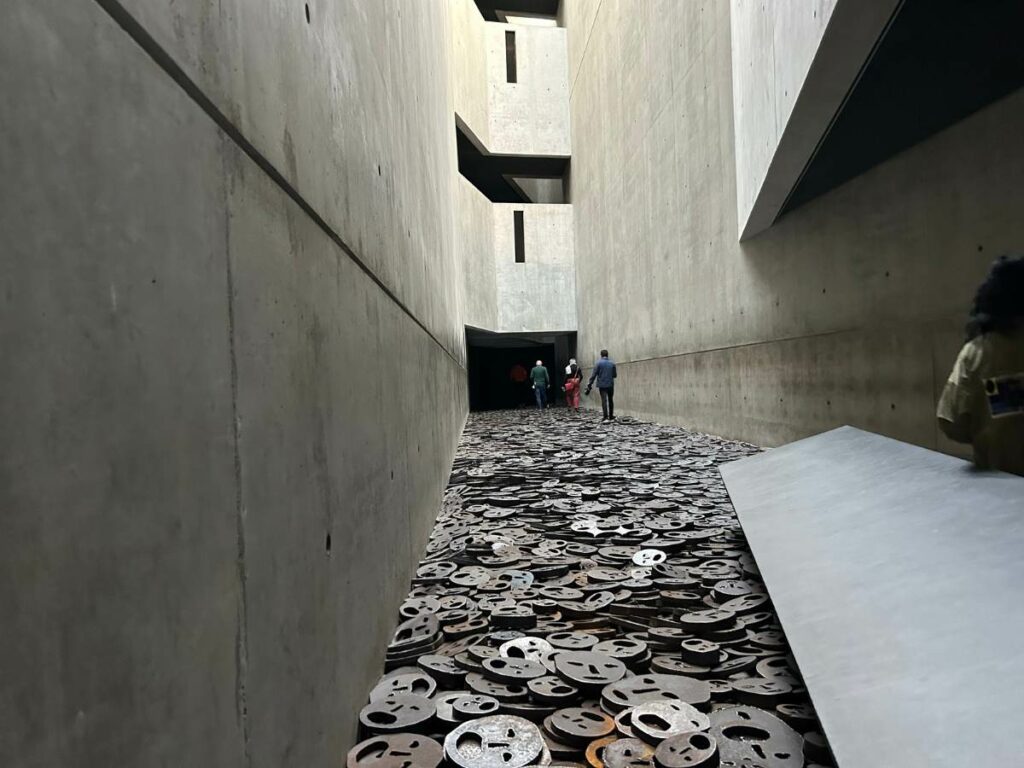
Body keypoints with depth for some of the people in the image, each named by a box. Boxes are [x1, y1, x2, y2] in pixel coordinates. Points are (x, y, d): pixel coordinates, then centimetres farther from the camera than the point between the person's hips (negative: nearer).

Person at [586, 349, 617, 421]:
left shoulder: (598, 363, -5)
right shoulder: (612, 363, 3)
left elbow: (594, 375, -9)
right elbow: (615, 375, 8)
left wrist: (589, 384, -6)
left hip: (602, 385, -3)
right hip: (610, 385, 3)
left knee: (604, 400, -5)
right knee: (610, 400, 13)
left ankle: (606, 417, -12)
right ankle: (611, 417, 17)